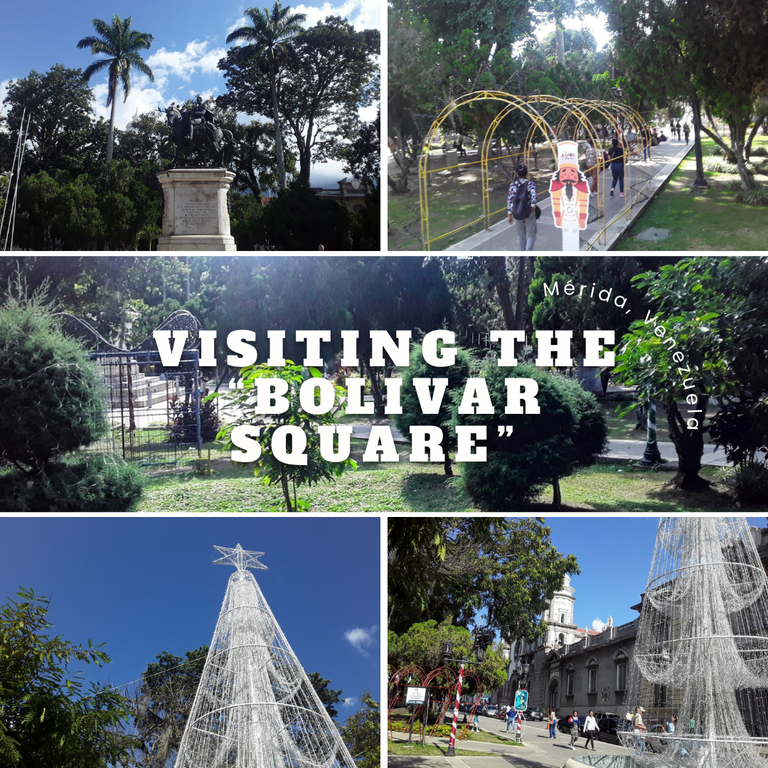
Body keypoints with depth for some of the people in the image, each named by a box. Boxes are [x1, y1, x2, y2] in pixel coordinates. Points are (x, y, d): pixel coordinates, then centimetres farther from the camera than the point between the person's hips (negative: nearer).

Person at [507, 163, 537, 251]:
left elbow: (510, 199, -6)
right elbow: (533, 195, -23)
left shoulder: (513, 185, -2)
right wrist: (533, 206, -11)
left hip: (517, 213, 2)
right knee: (531, 235, 7)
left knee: (521, 235, 17)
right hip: (529, 213, -2)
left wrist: (509, 213, -3)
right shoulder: (531, 183, -7)